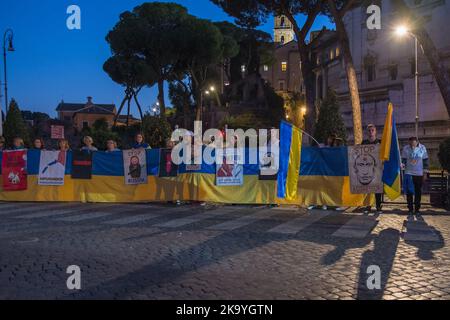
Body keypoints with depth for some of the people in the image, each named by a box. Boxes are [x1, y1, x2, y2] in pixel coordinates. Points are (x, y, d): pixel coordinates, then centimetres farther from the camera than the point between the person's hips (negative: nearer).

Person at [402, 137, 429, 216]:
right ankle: (410, 209, 10)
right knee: (409, 192, 1)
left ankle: (417, 209, 14)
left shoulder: (422, 148, -6)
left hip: (419, 174, 0)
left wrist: (425, 173, 0)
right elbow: (403, 159, 2)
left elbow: (425, 160, 1)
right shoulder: (405, 148, -6)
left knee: (418, 192, 5)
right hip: (408, 173, 0)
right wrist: (402, 165, -20)